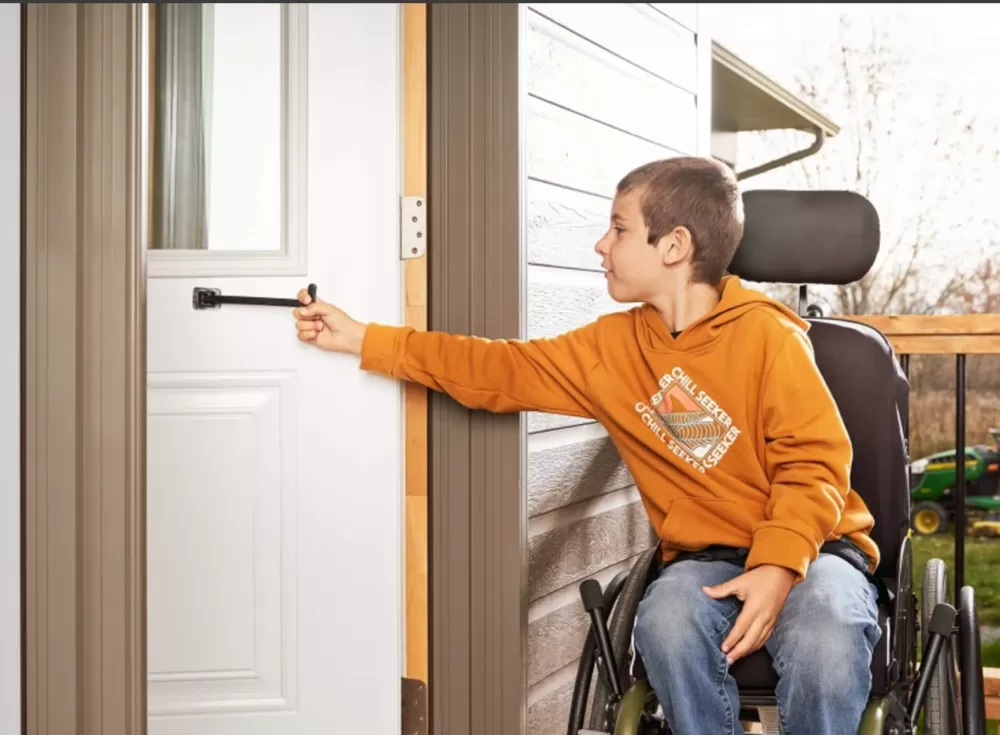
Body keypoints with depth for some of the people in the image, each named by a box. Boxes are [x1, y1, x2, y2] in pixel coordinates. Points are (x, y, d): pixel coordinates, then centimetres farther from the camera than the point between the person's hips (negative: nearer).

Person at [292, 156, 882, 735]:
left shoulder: (766, 334, -11)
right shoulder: (613, 345, 5)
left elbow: (815, 464, -12)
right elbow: (501, 371, 10)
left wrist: (777, 567, -27)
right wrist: (362, 339, 11)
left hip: (808, 549, -3)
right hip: (704, 559, 3)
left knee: (823, 641, -35)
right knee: (666, 621, -31)